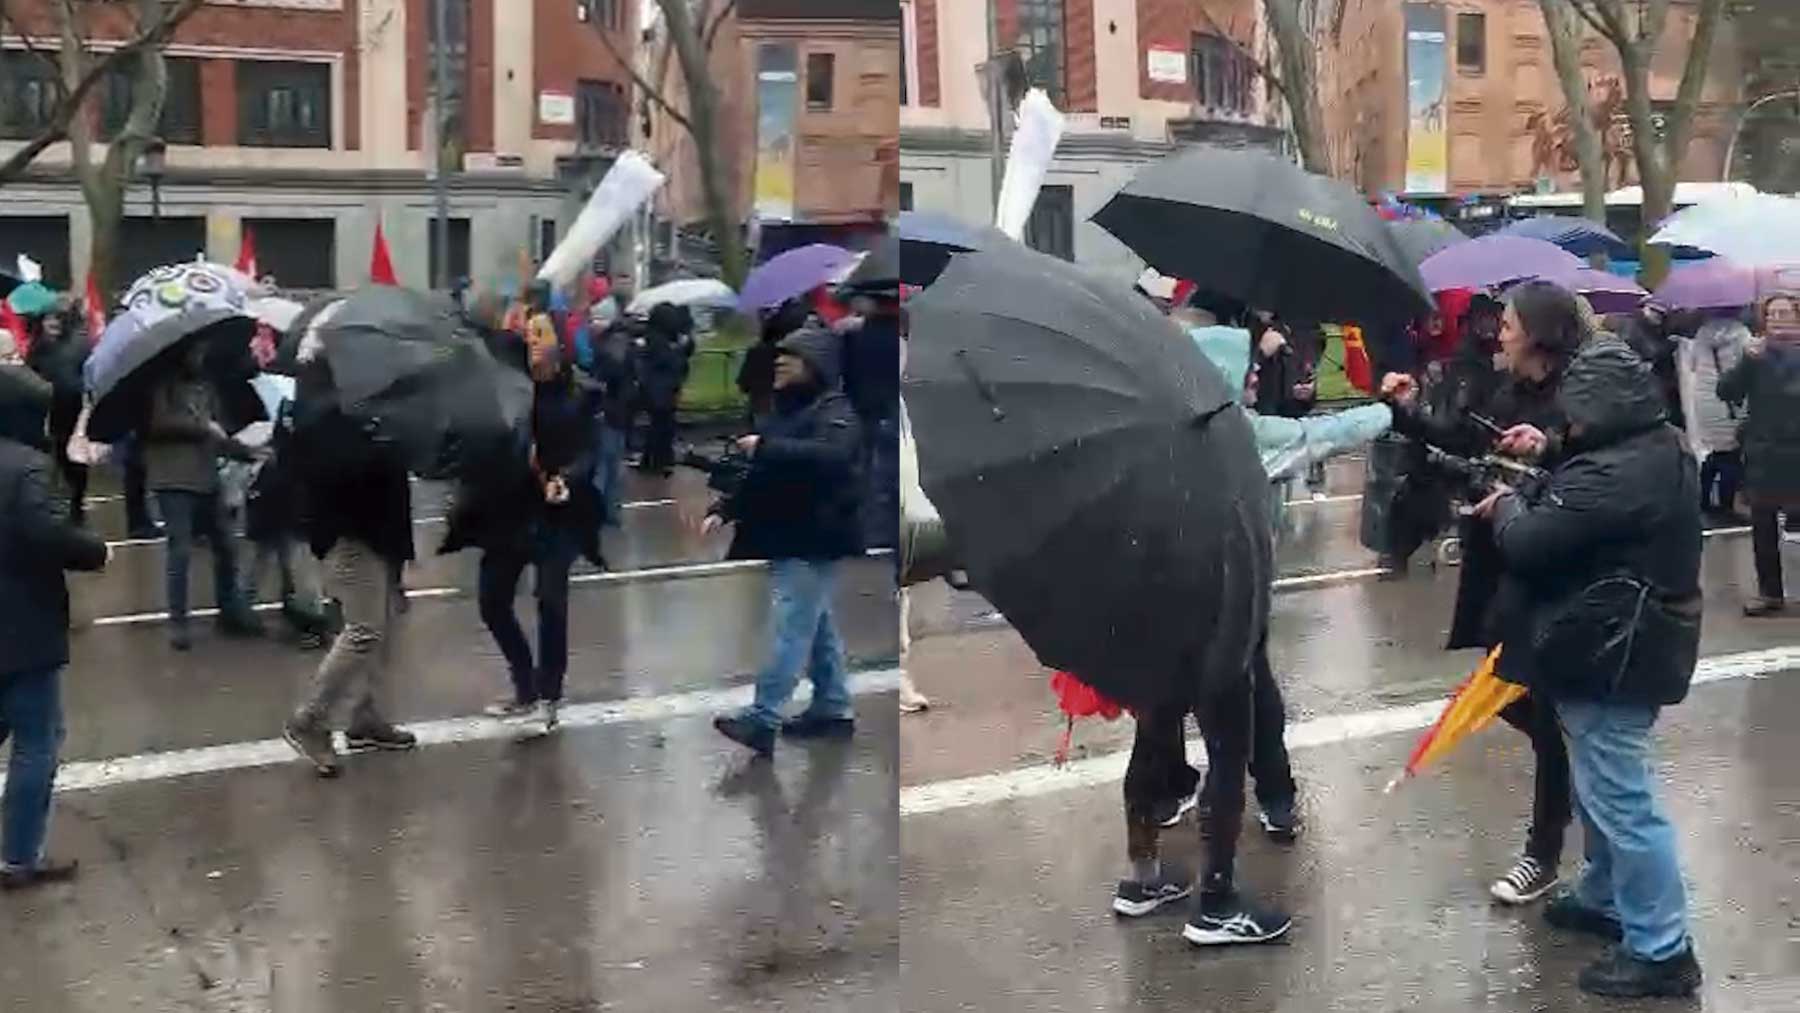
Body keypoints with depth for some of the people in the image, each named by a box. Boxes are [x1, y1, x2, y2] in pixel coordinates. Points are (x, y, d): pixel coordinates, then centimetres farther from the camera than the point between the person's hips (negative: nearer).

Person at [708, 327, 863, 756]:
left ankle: (762, 720, -13)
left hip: (813, 542, -10)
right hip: (789, 540, 10)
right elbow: (763, 476, 21)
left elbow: (830, 456, -35)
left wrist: (765, 447, -33)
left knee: (790, 628, -11)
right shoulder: (787, 411, 16)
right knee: (818, 627, 15)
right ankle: (834, 709, 24)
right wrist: (724, 509, 8)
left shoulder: (834, 411, -13)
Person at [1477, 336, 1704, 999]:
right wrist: (1549, 455, 9)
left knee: (1619, 800, -2)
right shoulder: (1659, 449, 7)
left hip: (1609, 655, -11)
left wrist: (1506, 505, -4)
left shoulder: (1614, 474, -26)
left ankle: (1661, 950, 6)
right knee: (1604, 789, 23)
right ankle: (1606, 898, 38)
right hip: (1631, 644, 11)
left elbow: (1529, 544, -24)